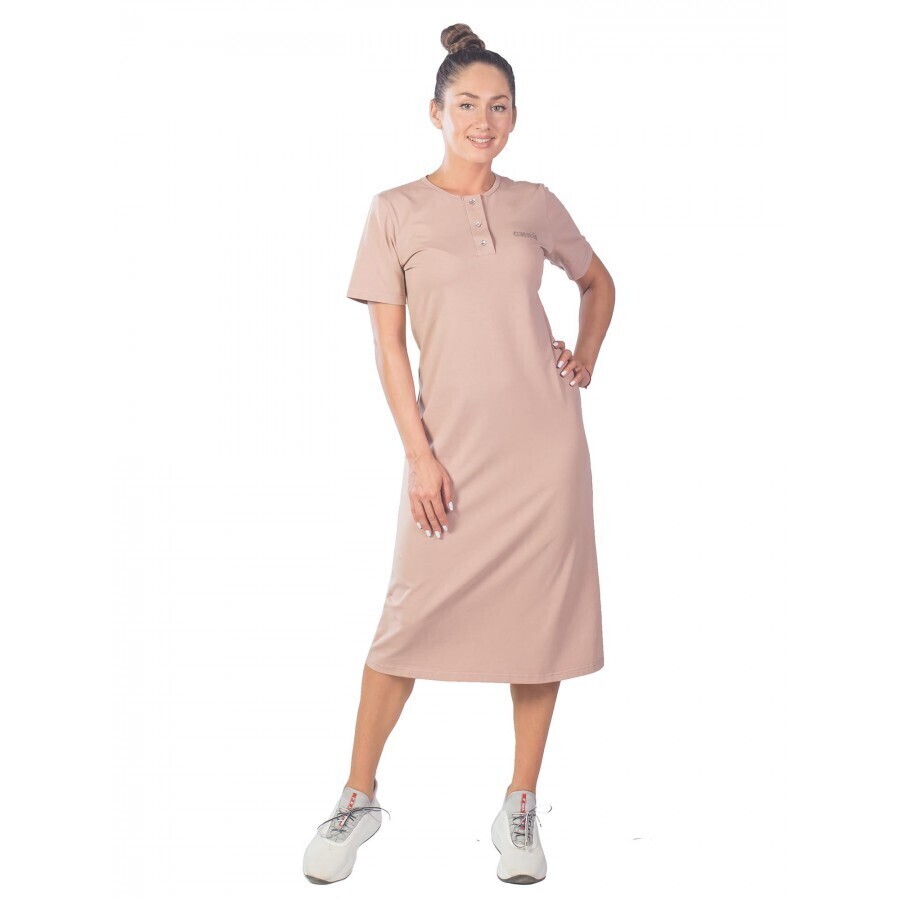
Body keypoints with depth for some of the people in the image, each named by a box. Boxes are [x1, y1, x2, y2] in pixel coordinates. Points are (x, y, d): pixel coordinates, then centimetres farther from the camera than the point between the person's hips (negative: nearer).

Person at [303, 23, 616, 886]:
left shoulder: (535, 205, 8)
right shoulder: (397, 211, 1)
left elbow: (598, 281, 25)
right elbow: (387, 344, -2)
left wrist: (586, 362, 10)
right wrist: (419, 454, -8)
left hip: (545, 439, 3)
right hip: (451, 445, -2)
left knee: (543, 615, 4)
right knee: (412, 618, -1)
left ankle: (520, 806, 18)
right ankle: (358, 798, 17)